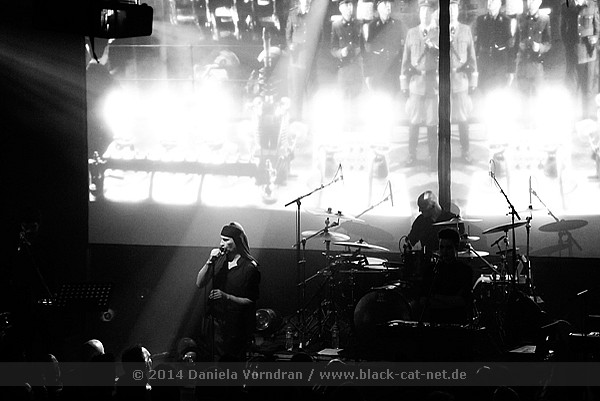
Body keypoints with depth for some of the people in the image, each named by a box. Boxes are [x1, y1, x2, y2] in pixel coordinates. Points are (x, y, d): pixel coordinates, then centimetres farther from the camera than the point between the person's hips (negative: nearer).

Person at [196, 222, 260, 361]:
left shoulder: (250, 267, -11)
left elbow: (250, 301, -9)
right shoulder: (219, 260, 6)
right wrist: (209, 262, -11)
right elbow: (199, 283, 2)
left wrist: (227, 297, -21)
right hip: (217, 322, 5)